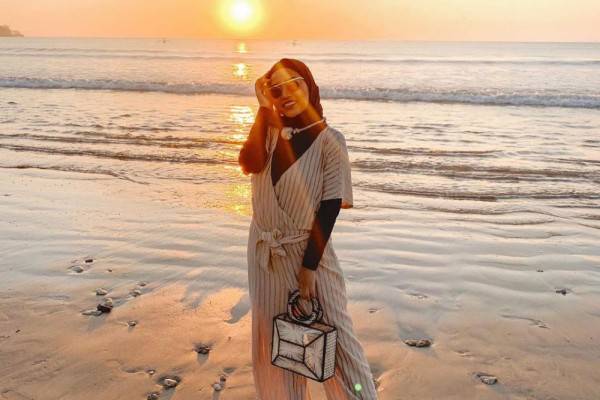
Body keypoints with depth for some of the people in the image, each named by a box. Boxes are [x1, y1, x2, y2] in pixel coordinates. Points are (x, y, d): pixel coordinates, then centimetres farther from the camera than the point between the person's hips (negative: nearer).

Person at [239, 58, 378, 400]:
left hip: (308, 249, -4)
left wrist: (309, 265, -14)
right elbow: (250, 164, -19)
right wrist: (264, 108, -14)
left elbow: (330, 206, -13)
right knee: (274, 341, 17)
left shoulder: (330, 140, -11)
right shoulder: (270, 132, 2)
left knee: (334, 337, 3)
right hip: (264, 251, 5)